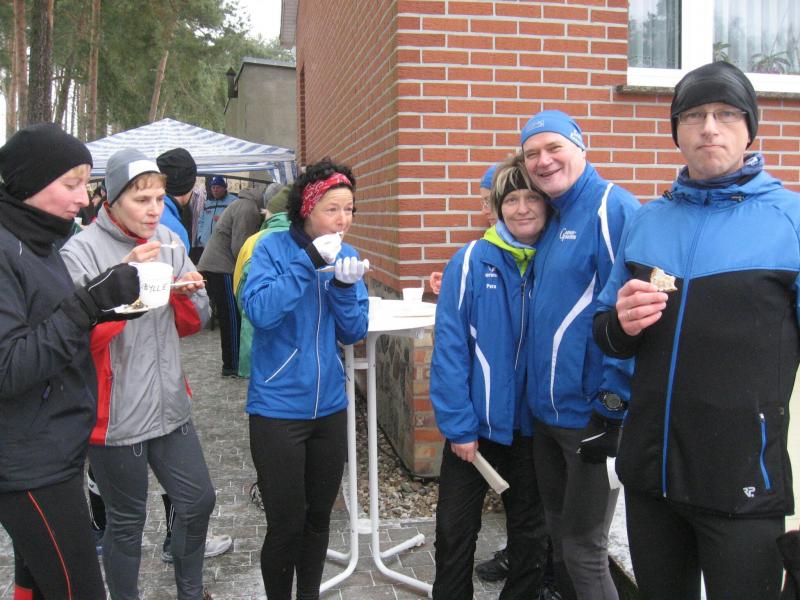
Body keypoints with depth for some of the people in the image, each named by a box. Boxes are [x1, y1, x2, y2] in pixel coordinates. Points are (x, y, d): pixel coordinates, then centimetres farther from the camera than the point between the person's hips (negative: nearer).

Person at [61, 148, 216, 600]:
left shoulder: (171, 243, 5)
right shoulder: (81, 251, -13)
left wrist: (189, 294, -11)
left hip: (170, 405, 6)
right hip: (116, 415, -6)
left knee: (199, 501, 16)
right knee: (127, 522, 10)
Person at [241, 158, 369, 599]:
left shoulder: (346, 256, 3)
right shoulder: (273, 248, -9)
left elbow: (354, 333, 0)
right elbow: (259, 311, -24)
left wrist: (345, 286, -17)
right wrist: (310, 262, -27)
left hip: (329, 406, 5)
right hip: (278, 408, -4)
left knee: (319, 518, 17)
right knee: (286, 524, 3)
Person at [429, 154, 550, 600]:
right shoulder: (472, 261, -12)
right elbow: (449, 345, -14)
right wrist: (458, 425, -16)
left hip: (532, 425, 3)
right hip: (474, 425, -2)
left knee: (532, 534, 18)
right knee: (456, 533, 12)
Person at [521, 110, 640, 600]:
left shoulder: (613, 209, -15)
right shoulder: (552, 219, 11)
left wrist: (611, 405, -19)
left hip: (591, 415, -8)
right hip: (546, 411, 8)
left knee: (583, 551, 4)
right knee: (560, 535, 21)